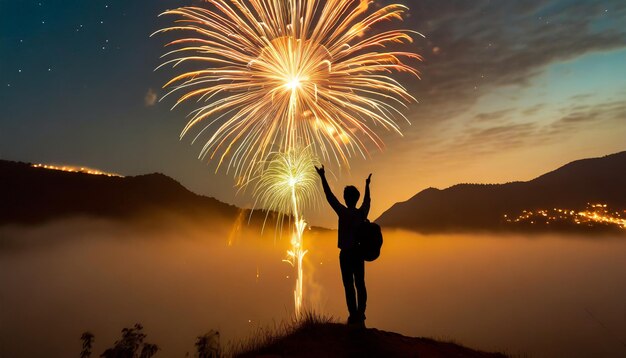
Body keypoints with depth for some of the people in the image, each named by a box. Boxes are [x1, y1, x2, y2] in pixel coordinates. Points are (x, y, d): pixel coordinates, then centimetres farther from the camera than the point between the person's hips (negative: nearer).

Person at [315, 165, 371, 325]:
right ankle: (360, 315, 16)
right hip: (359, 253, 6)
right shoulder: (362, 213, 3)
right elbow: (367, 200, 23)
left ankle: (354, 316, 0)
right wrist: (367, 185, 38)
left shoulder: (344, 213, -13)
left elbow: (330, 197, -12)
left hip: (346, 254, -6)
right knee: (360, 284, 10)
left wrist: (323, 177, -7)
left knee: (349, 285, -2)